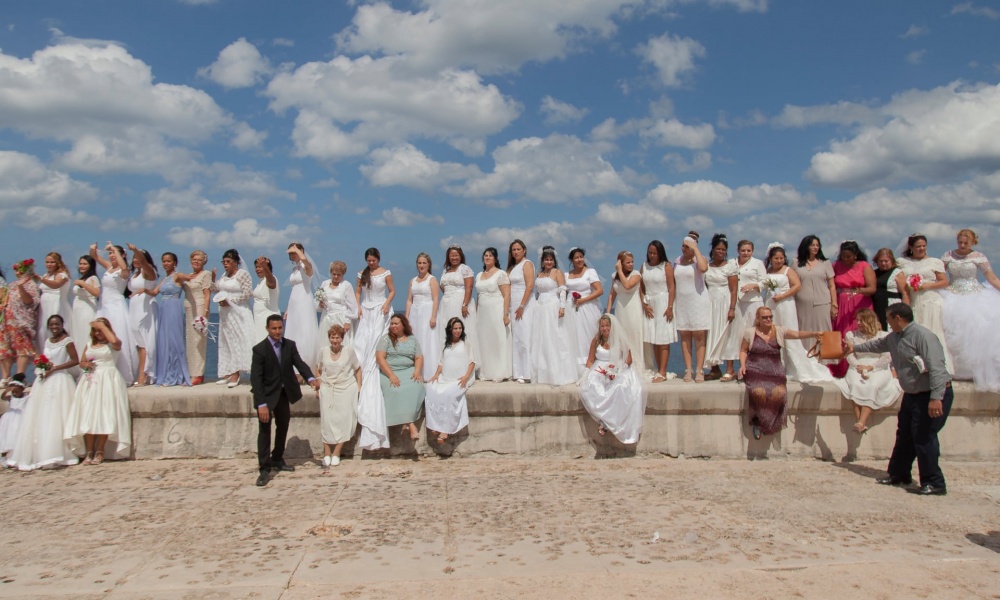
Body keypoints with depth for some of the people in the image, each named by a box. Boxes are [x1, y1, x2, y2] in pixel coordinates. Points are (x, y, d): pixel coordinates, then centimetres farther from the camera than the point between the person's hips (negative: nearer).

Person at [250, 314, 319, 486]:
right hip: (267, 394, -5)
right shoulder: (259, 349, -18)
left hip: (284, 393, 6)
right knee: (264, 430, -5)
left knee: (283, 428, 17)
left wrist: (311, 378, -36)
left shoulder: (290, 345, -4)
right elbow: (256, 378, -21)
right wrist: (261, 404, -28)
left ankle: (277, 460, 35)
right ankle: (264, 469, 2)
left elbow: (299, 363, -14)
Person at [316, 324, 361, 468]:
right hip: (327, 390, 2)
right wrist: (319, 385, 6)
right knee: (327, 420, -4)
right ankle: (327, 453, 1)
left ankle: (336, 453, 0)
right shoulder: (323, 351, 3)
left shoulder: (349, 351, -2)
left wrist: (359, 387, 1)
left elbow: (357, 369, 7)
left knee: (343, 419, -7)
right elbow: (318, 370, 16)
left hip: (346, 389, -1)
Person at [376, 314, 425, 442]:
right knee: (395, 390, -33)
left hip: (409, 371, 2)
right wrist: (391, 375, -18)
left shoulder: (412, 339, 14)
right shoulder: (386, 338, 5)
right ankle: (411, 424, -33)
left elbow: (419, 357, 9)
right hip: (389, 372, -2)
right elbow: (380, 357, -6)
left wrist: (417, 371, -13)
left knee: (416, 387, -31)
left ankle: (407, 423, -28)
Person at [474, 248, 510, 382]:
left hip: (496, 312, -6)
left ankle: (500, 373, 1)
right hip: (482, 313, 6)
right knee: (484, 342, 5)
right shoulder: (479, 276, 16)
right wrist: (476, 314, 12)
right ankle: (486, 373, 12)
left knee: (498, 341, -5)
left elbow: (507, 295, -9)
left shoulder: (500, 274, -3)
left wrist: (506, 314, -17)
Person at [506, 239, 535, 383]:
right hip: (513, 305, 8)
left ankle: (526, 373, -8)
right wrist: (511, 308, 7)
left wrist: (522, 306, -19)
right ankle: (518, 372, 7)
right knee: (515, 338, 5)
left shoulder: (527, 264, -4)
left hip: (524, 305, -7)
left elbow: (530, 286, -14)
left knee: (524, 338, -10)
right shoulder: (512, 267, 18)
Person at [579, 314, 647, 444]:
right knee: (587, 389, -28)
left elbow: (629, 360, 0)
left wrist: (618, 369, -17)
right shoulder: (596, 341, 5)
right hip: (599, 371, 2)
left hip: (619, 371, -2)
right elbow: (590, 360, 10)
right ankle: (603, 419, -19)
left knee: (621, 389, -35)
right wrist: (586, 374, -5)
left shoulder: (621, 340, 0)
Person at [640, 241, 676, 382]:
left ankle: (662, 373, -5)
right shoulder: (644, 267, 11)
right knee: (653, 340, 4)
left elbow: (671, 288, -7)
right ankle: (658, 370, 10)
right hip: (649, 305, 4)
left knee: (663, 340, -5)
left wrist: (670, 307, -14)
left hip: (662, 303, -4)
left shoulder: (666, 266, -2)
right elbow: (641, 288, 9)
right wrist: (645, 304, -3)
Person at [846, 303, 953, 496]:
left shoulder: (922, 336, -21)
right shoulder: (893, 338, 9)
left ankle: (934, 483, 0)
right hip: (912, 394, 10)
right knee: (904, 435, 15)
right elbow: (877, 345, 32)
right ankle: (899, 474, 29)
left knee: (924, 437, -10)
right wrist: (855, 348, 43)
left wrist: (936, 398, -33)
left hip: (933, 395, -9)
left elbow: (936, 368, -28)